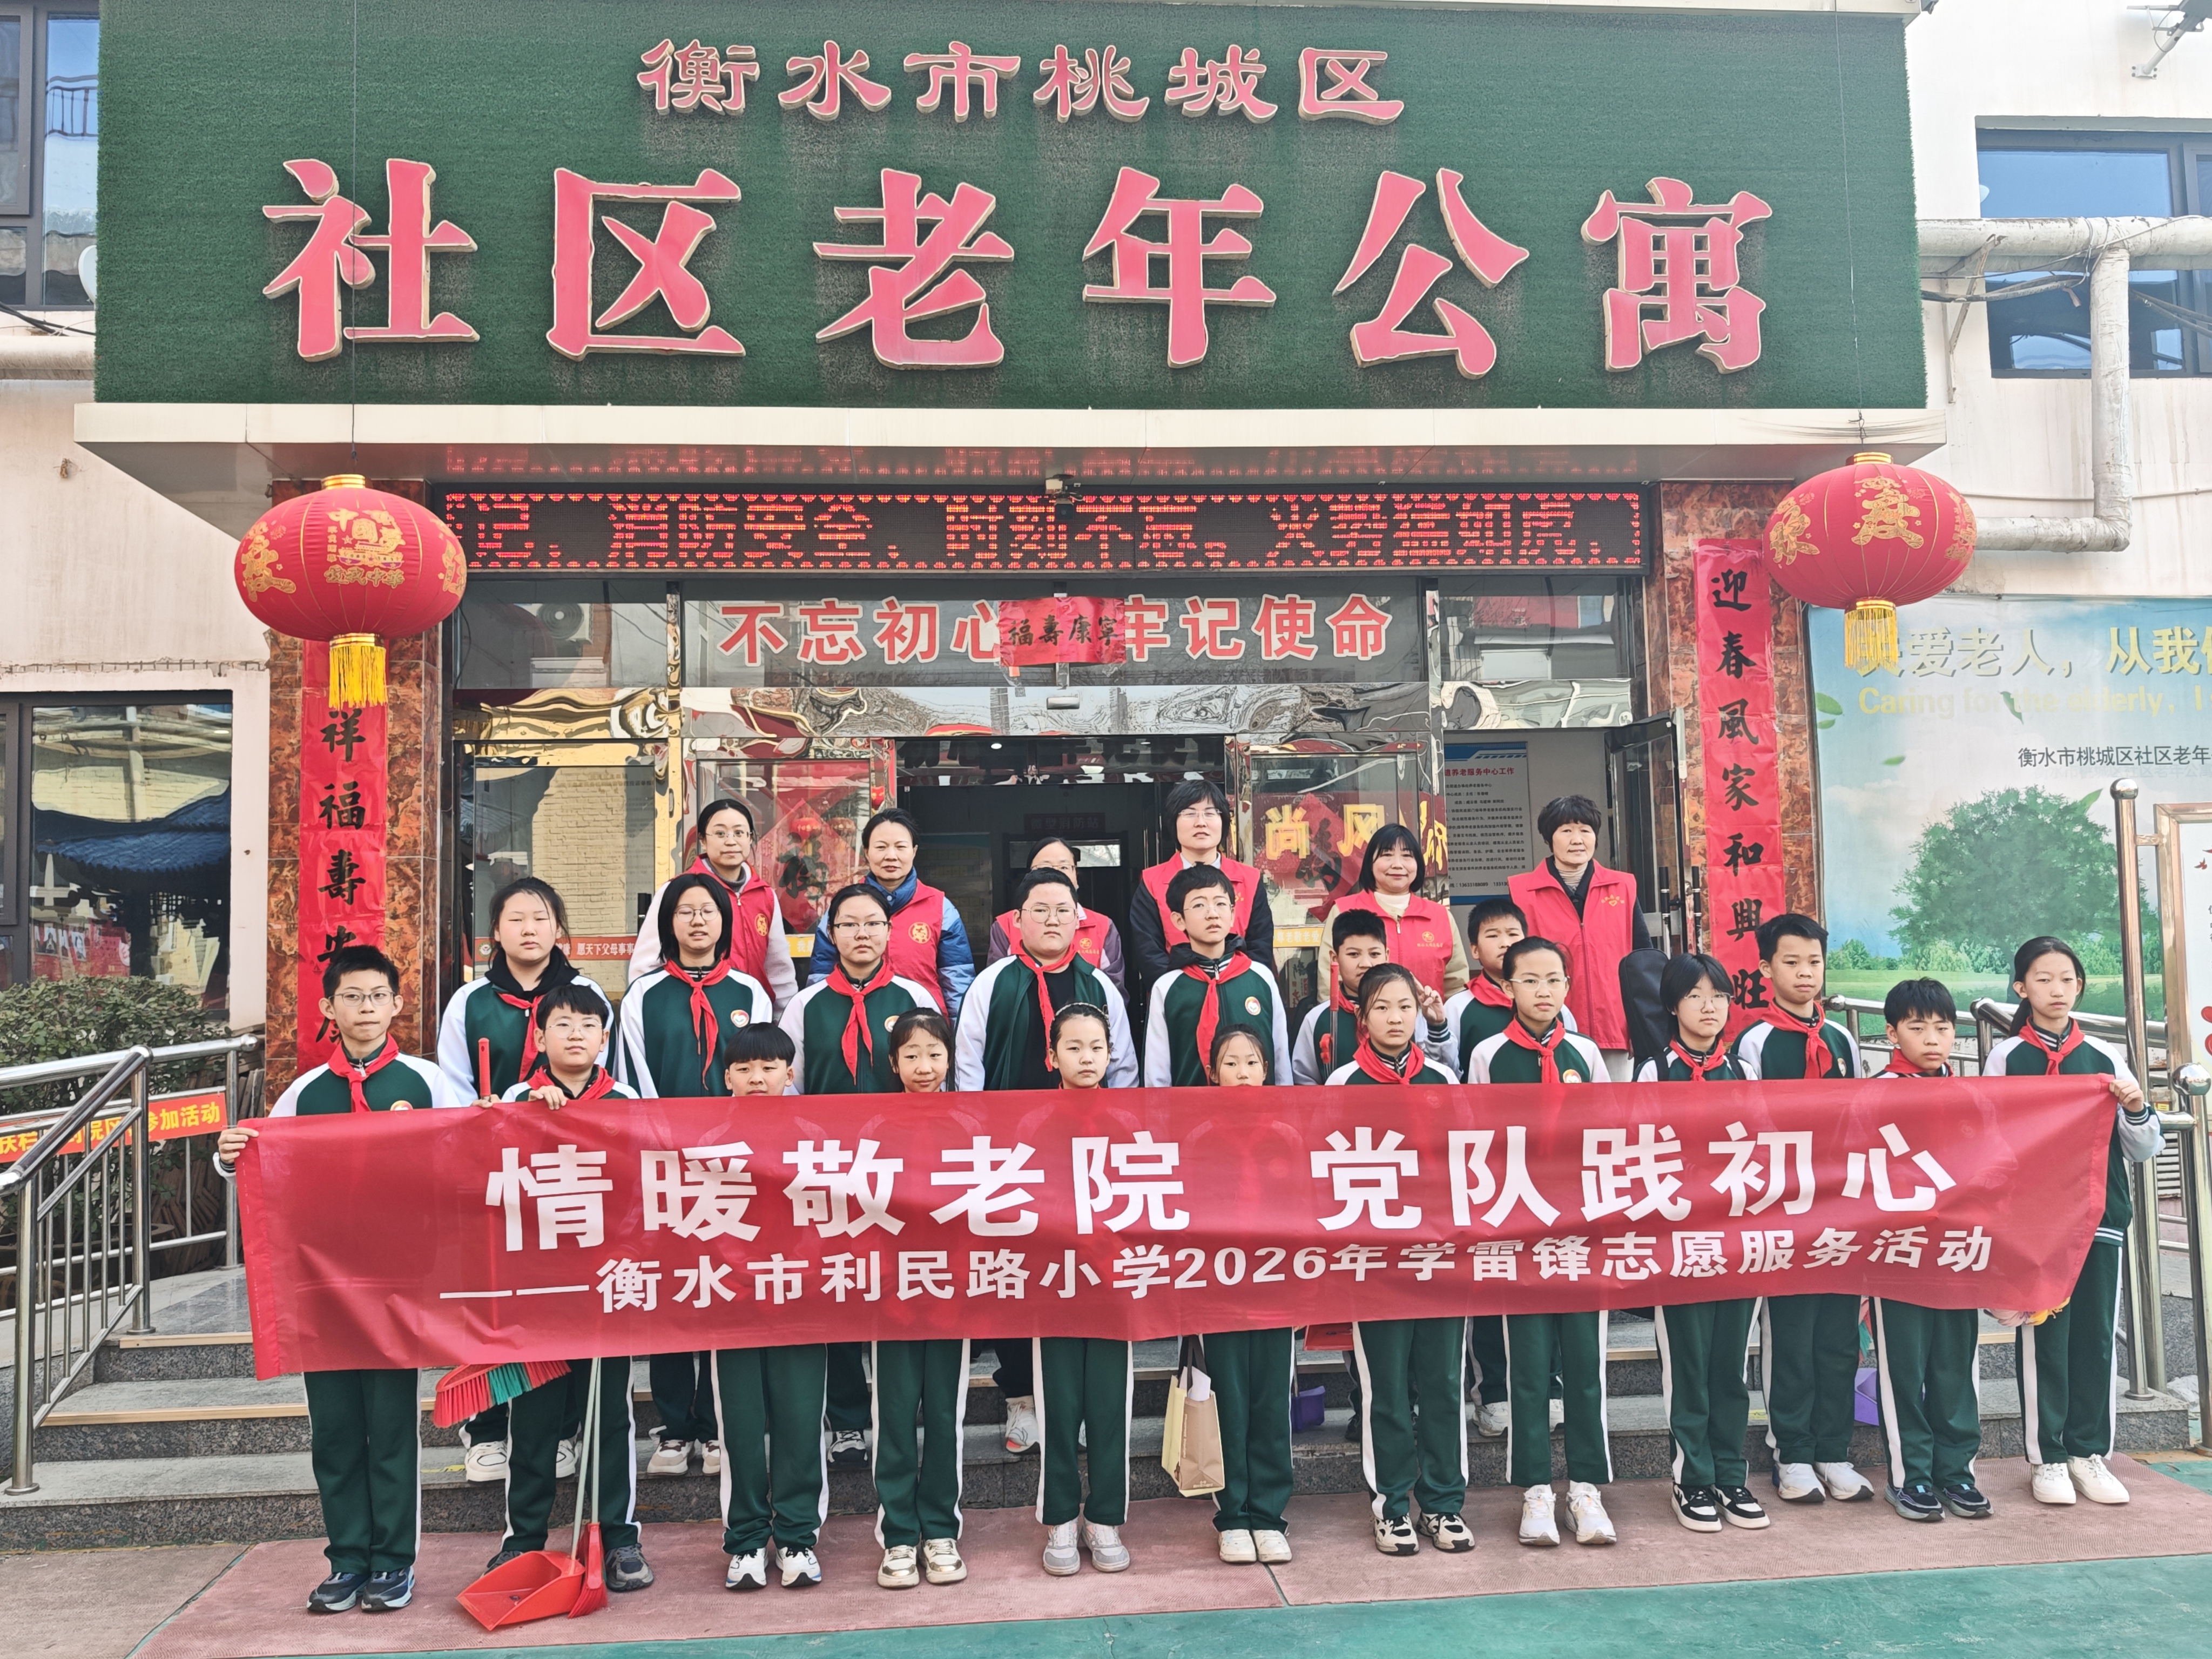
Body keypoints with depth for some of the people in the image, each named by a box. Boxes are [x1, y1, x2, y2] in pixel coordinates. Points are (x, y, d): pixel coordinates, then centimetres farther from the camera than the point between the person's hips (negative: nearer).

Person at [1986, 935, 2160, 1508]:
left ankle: (2090, 1452, 19)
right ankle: (2048, 1457, 11)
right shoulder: (2006, 1058, 1)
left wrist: (2137, 1109, -9)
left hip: (2101, 1216, 3)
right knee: (2044, 1336, 1)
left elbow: (2144, 1150, 10)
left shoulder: (2105, 1058, 8)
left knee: (2097, 1335, 7)